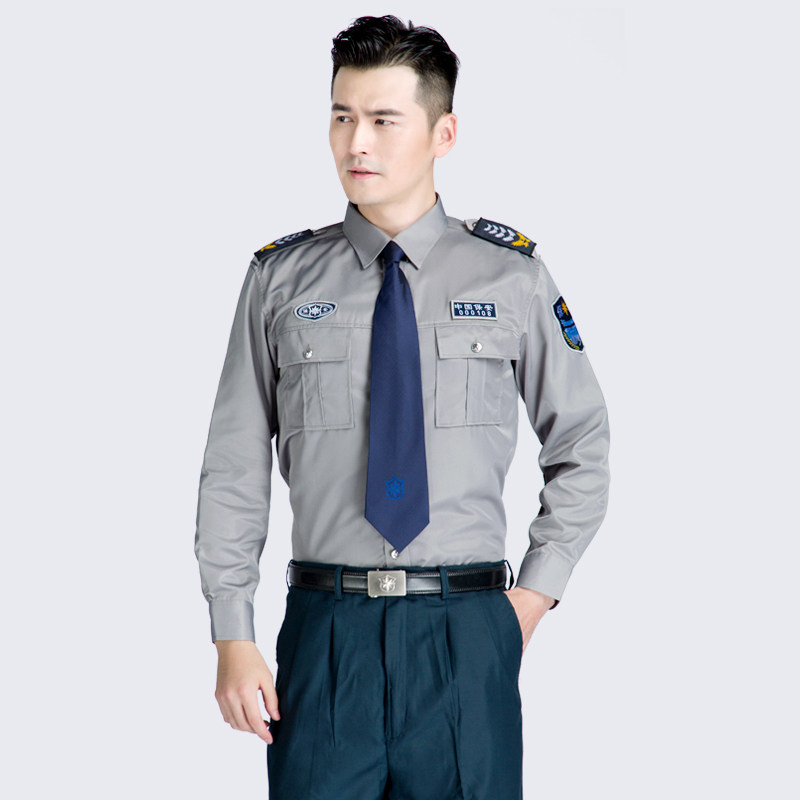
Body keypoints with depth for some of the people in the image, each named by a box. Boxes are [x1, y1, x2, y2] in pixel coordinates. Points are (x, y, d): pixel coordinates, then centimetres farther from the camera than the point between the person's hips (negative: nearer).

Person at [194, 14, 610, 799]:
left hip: (465, 634, 0)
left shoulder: (512, 276, 3)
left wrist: (536, 592, 3)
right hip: (326, 628, 0)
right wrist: (233, 638, 0)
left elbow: (583, 447, 12)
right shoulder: (281, 279, 5)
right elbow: (234, 469, 5)